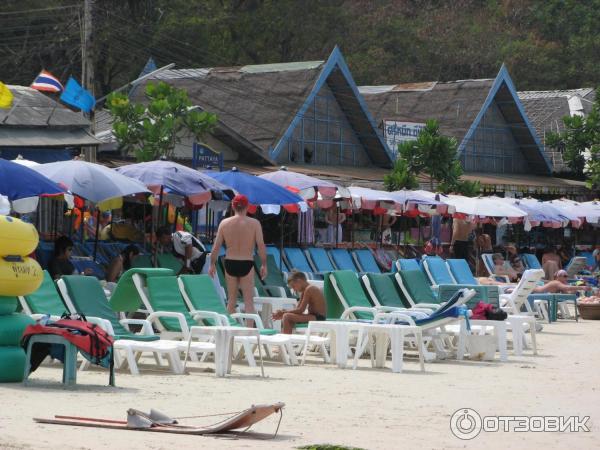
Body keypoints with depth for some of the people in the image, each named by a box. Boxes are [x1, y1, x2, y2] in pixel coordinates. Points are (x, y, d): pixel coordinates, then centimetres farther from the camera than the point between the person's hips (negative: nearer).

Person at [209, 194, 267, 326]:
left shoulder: (224, 223, 0)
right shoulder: (254, 223, -6)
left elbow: (216, 246, 1)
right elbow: (261, 245, -8)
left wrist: (212, 264, 10)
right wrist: (264, 265, 2)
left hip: (230, 263, 2)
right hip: (247, 264, -2)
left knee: (231, 299, 15)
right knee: (248, 300, 1)